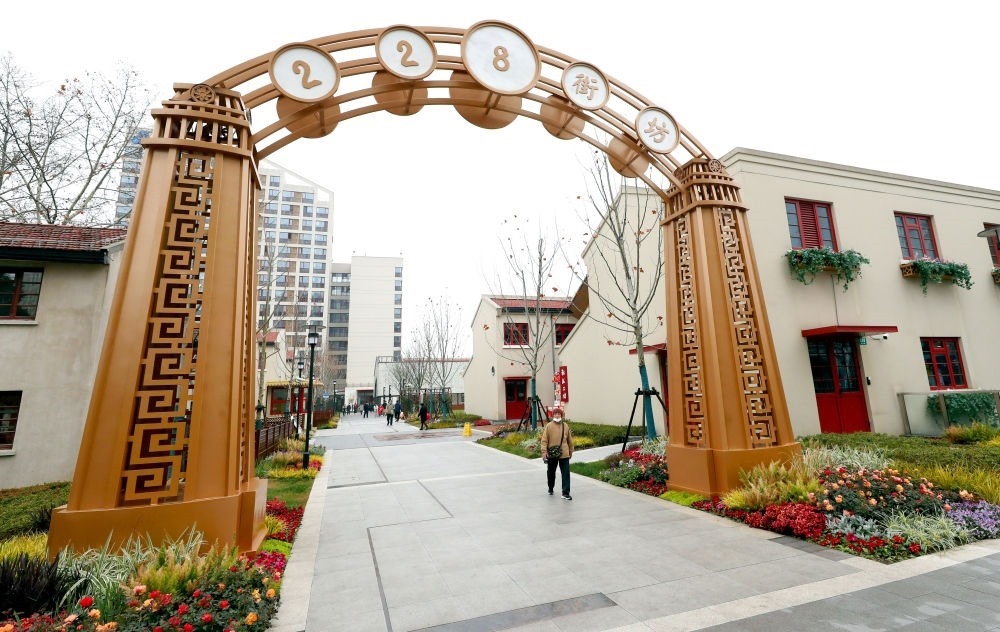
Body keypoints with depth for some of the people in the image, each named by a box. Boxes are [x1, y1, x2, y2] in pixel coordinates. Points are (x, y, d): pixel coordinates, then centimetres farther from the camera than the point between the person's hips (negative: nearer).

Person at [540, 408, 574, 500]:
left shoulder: (565, 426, 3)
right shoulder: (549, 426, -5)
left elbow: (569, 439, 13)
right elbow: (544, 440, -6)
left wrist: (571, 451, 16)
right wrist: (544, 451, -13)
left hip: (564, 454, 1)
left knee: (566, 473, -4)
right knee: (551, 472, 15)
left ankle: (565, 493, 2)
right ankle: (550, 489, 37)